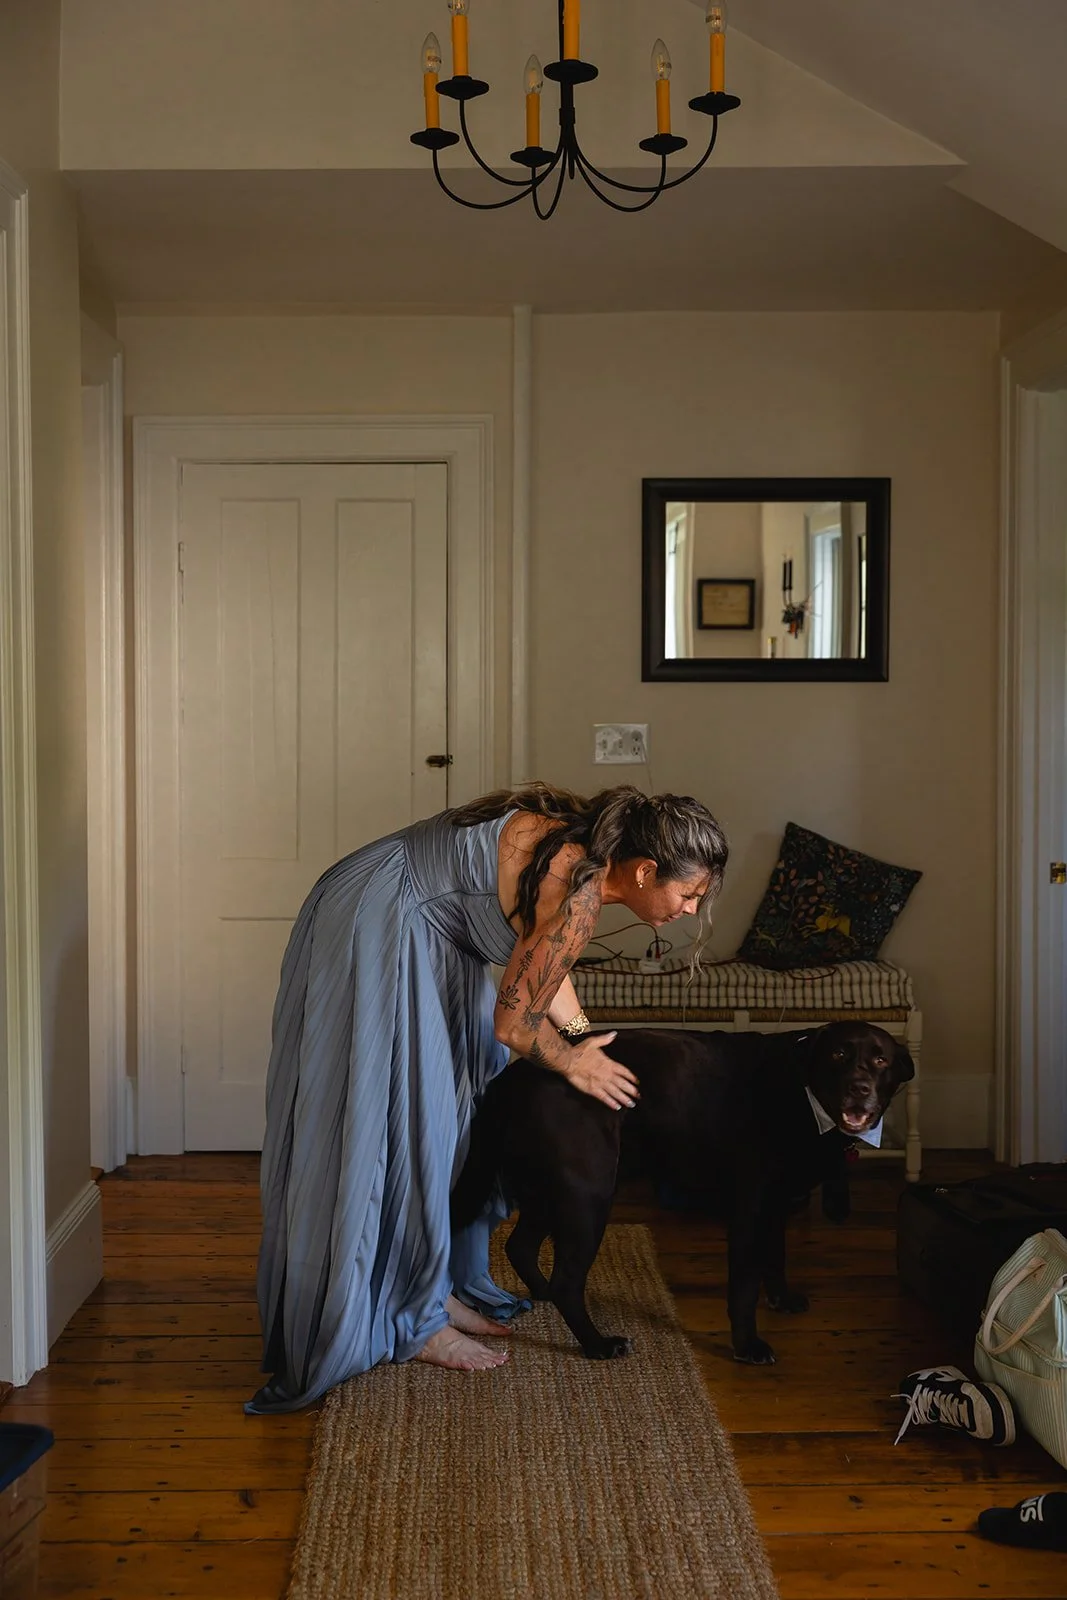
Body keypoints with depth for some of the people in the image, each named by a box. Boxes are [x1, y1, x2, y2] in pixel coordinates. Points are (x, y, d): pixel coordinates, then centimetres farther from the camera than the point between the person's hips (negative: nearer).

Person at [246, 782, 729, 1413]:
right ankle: (409, 1321, 7)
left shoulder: (590, 849, 0)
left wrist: (585, 1040, 10)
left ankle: (442, 1287, 23)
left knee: (459, 1108, 14)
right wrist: (573, 1064, -2)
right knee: (401, 1127, -4)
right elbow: (514, 1020, -20)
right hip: (376, 933, -10)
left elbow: (539, 955, 15)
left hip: (423, 935, 10)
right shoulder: (578, 892, -27)